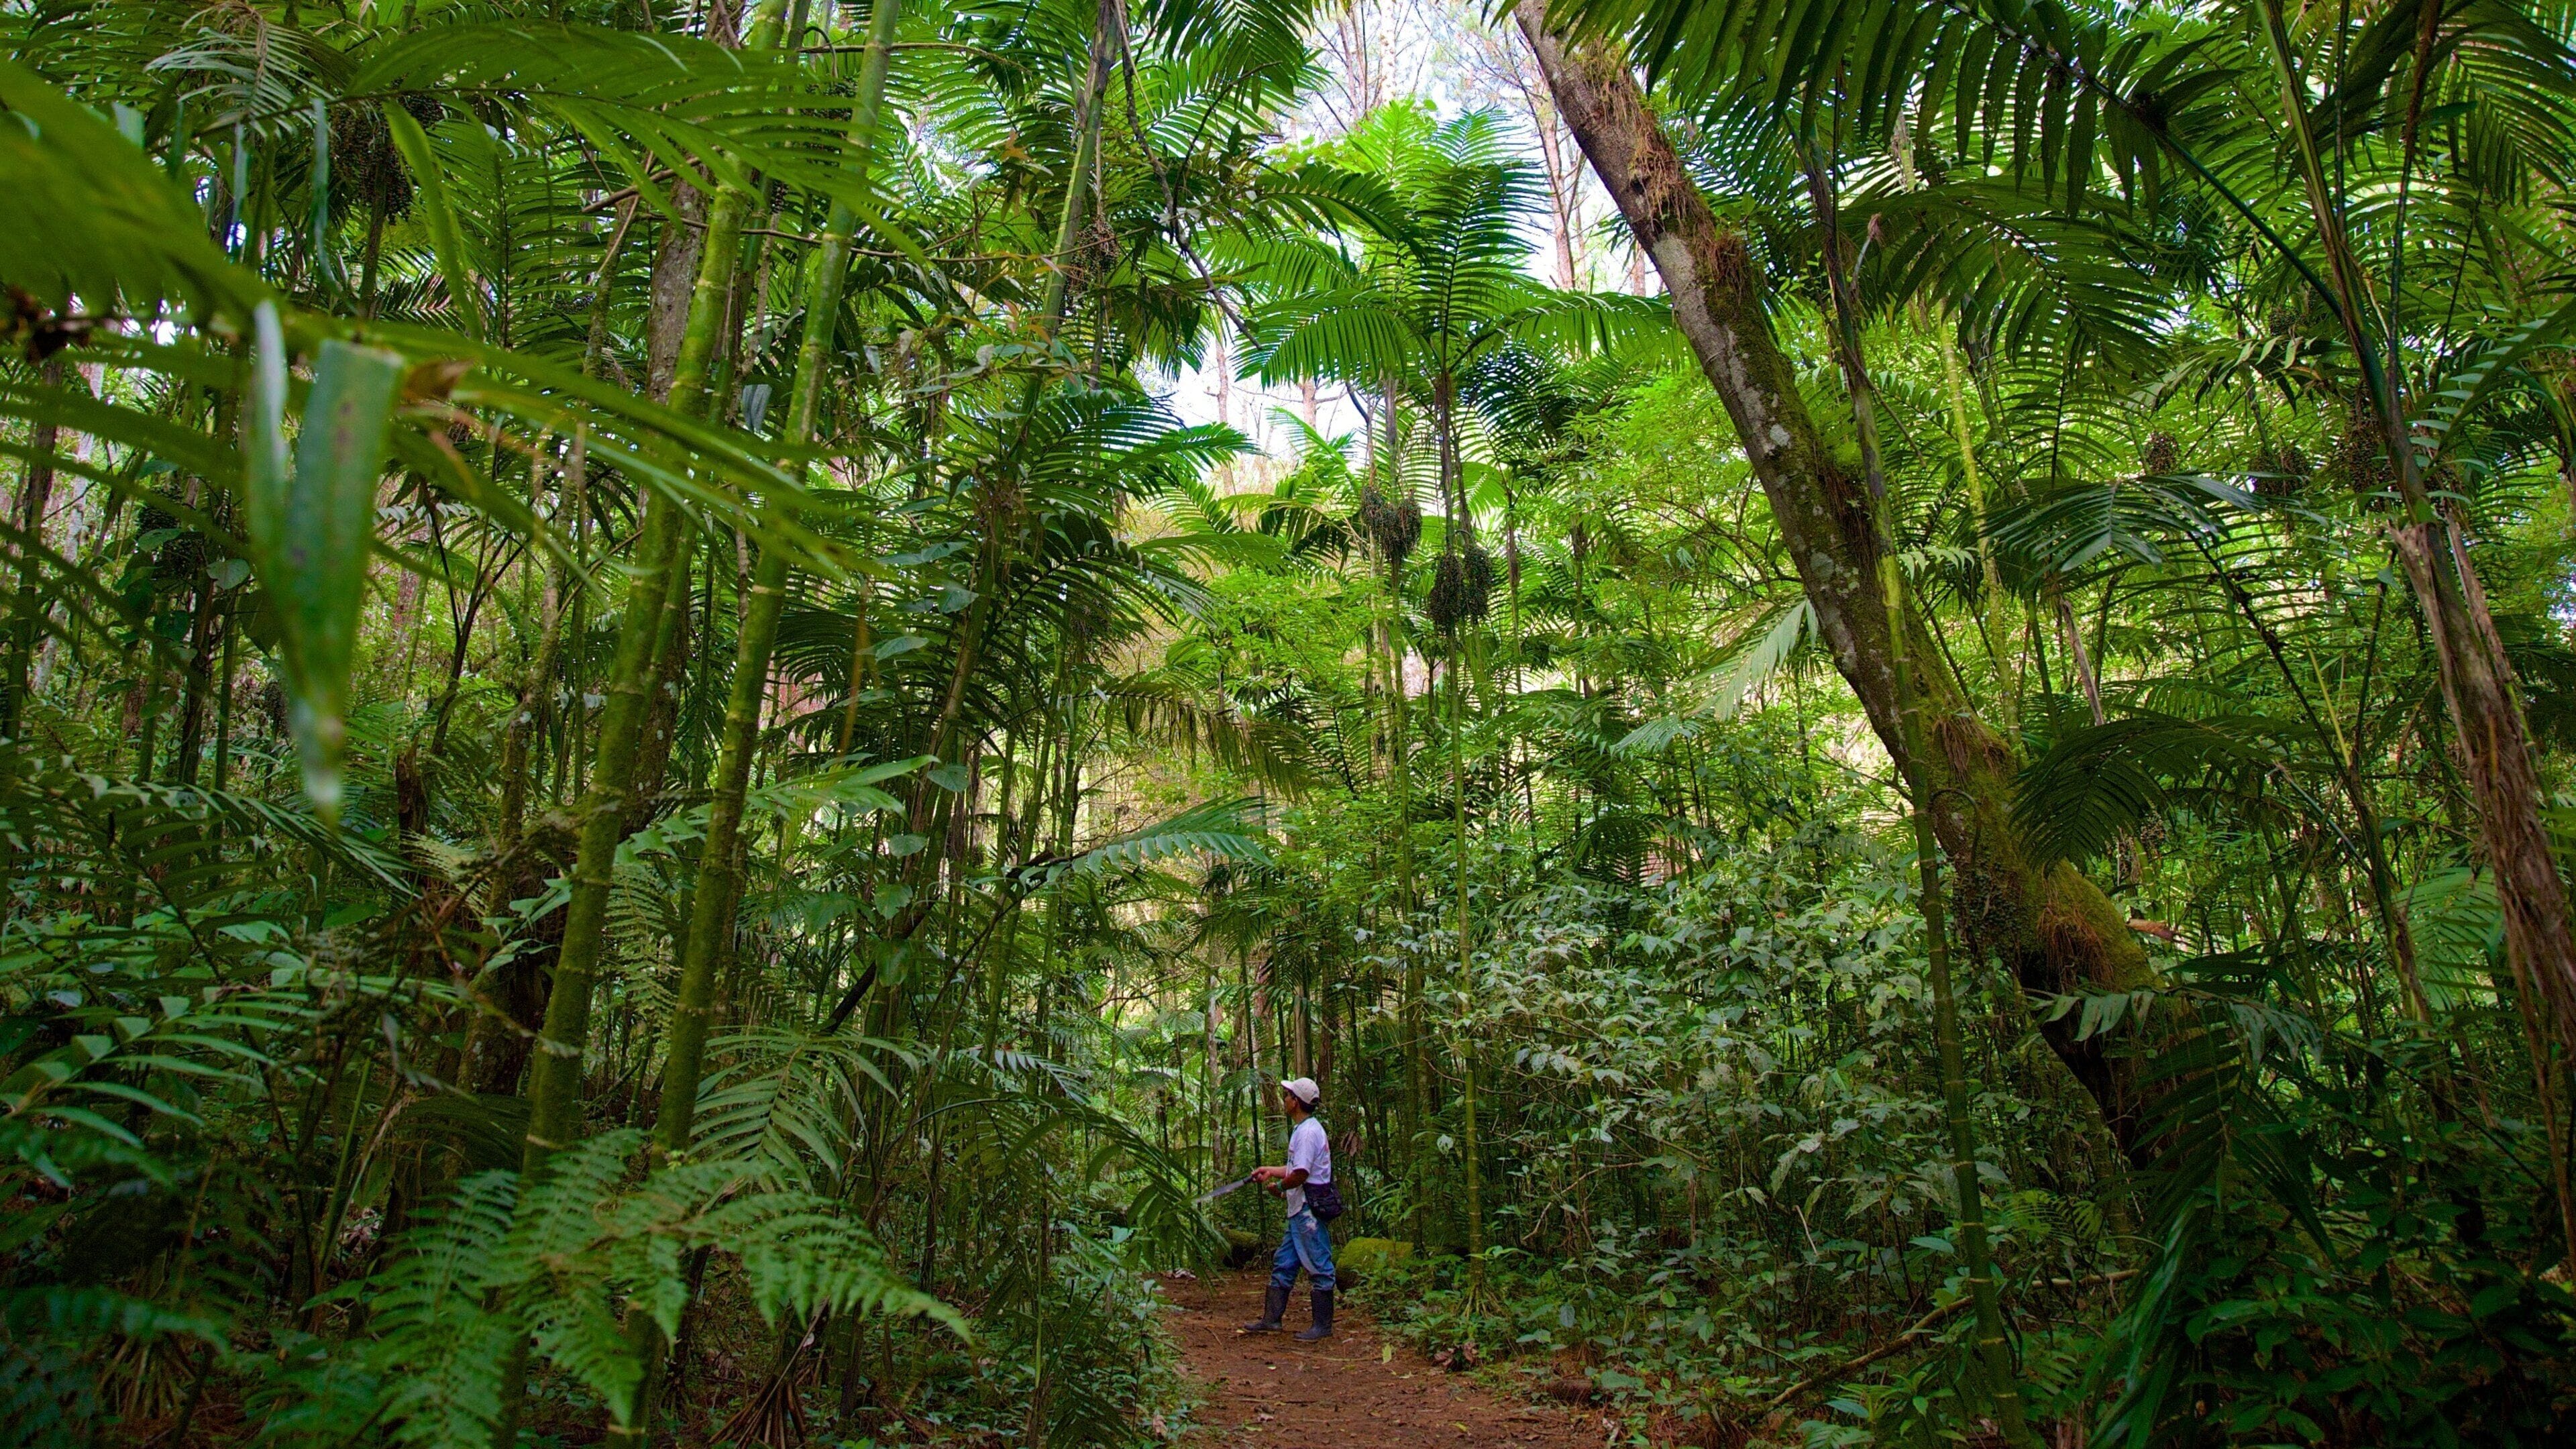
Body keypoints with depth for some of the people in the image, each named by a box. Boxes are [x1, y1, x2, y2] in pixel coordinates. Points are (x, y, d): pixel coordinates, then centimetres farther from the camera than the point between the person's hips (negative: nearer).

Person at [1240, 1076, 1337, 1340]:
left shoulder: (1309, 1131, -19)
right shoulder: (1301, 1129, 15)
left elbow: (1300, 1175, -23)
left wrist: (1278, 1186, -7)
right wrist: (1270, 1170, 21)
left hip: (1311, 1210, -11)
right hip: (1300, 1210, 11)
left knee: (1319, 1268, -1)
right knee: (1283, 1264, 14)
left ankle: (1323, 1326, 7)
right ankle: (1271, 1320, 21)